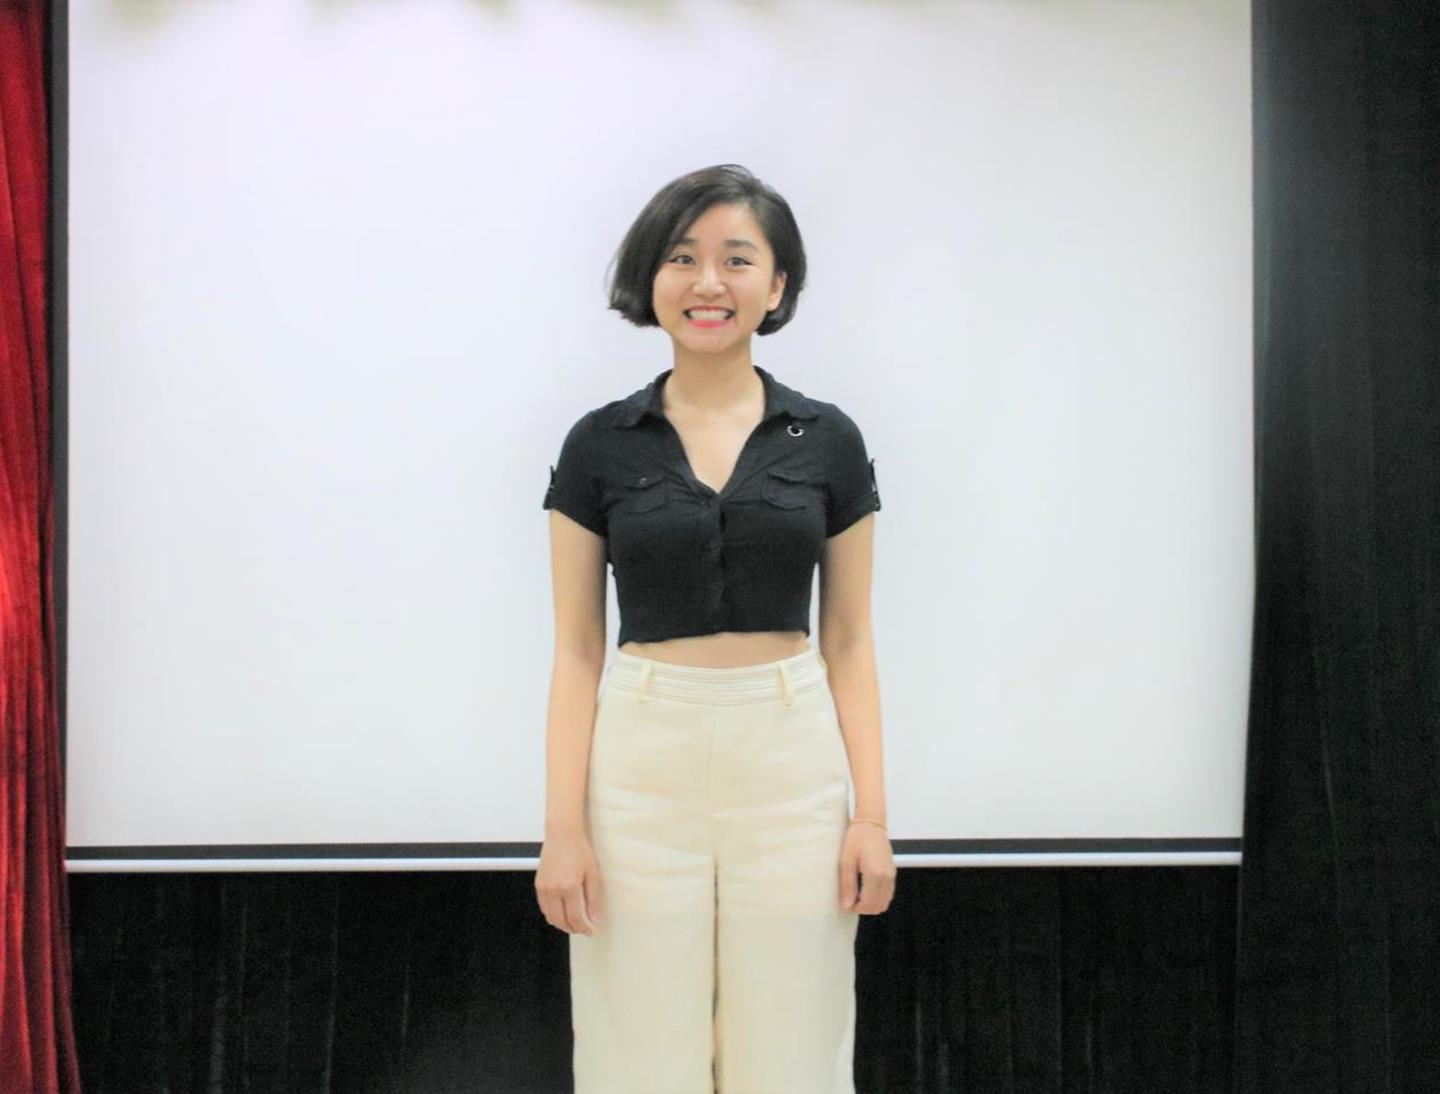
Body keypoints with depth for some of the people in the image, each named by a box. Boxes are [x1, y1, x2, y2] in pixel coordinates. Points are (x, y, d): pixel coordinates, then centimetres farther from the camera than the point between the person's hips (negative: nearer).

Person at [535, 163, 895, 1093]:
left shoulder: (828, 440, 3)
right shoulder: (600, 443, 1)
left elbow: (848, 642, 5)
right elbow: (577, 649, 1)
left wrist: (872, 813, -2)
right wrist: (563, 823, -6)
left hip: (790, 759, 1)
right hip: (642, 763, 0)